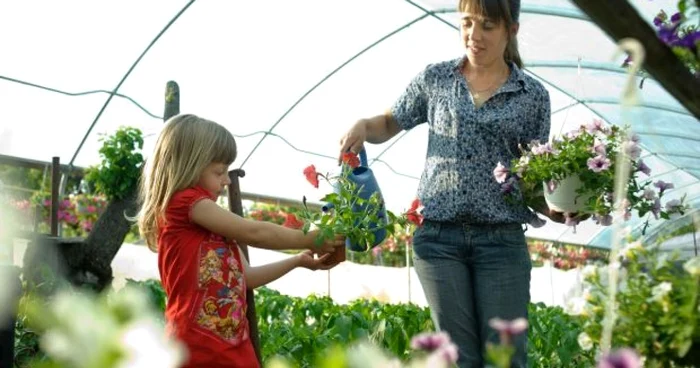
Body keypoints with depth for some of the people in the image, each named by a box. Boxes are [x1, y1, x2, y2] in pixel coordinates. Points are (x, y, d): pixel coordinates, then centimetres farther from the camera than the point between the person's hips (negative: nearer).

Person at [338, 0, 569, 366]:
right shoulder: (435, 78, 9)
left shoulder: (533, 96, 6)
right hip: (438, 236, 1)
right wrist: (363, 125, -3)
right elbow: (389, 124, 19)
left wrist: (558, 208, -13)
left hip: (502, 239, 0)